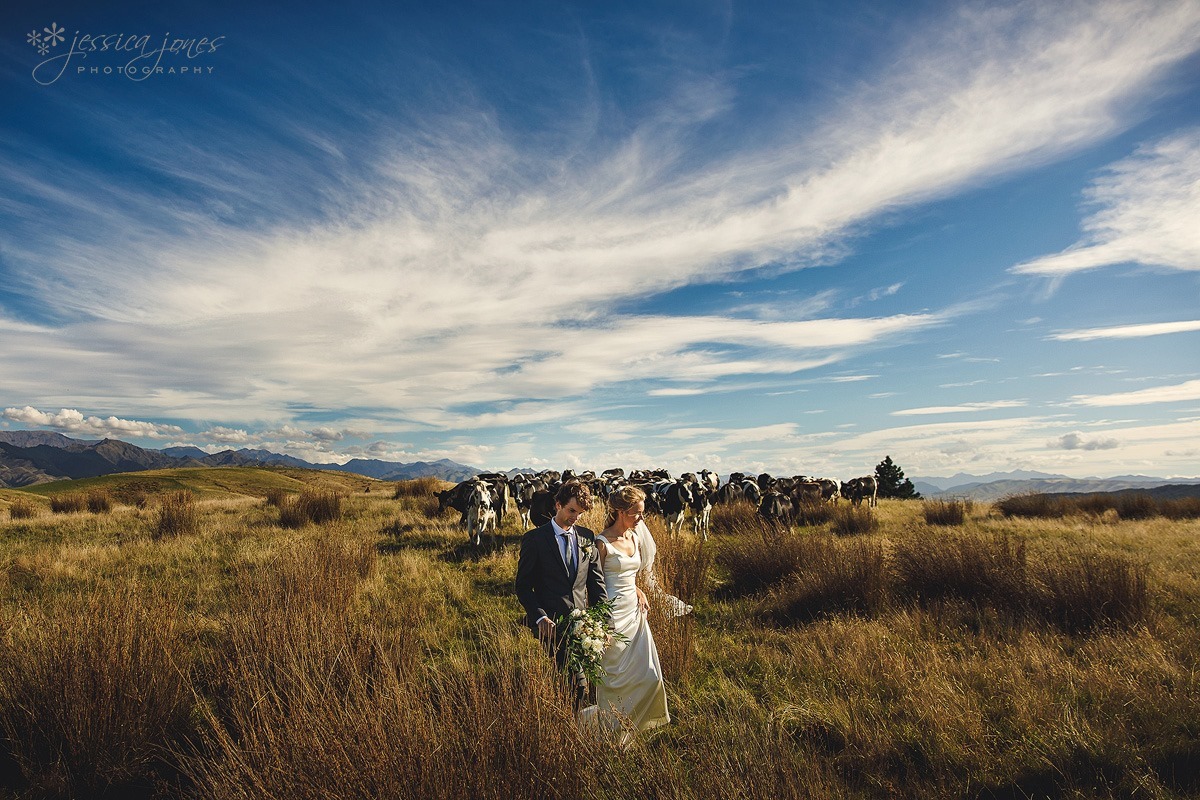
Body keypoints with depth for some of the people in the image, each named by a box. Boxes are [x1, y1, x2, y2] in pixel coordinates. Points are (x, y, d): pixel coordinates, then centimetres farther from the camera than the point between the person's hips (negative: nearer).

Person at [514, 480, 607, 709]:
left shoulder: (587, 537, 8)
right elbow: (523, 586, -3)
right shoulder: (534, 539, -5)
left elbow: (596, 582, 10)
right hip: (551, 623, -4)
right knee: (577, 683, -13)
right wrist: (540, 617, -15)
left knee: (578, 682, 10)